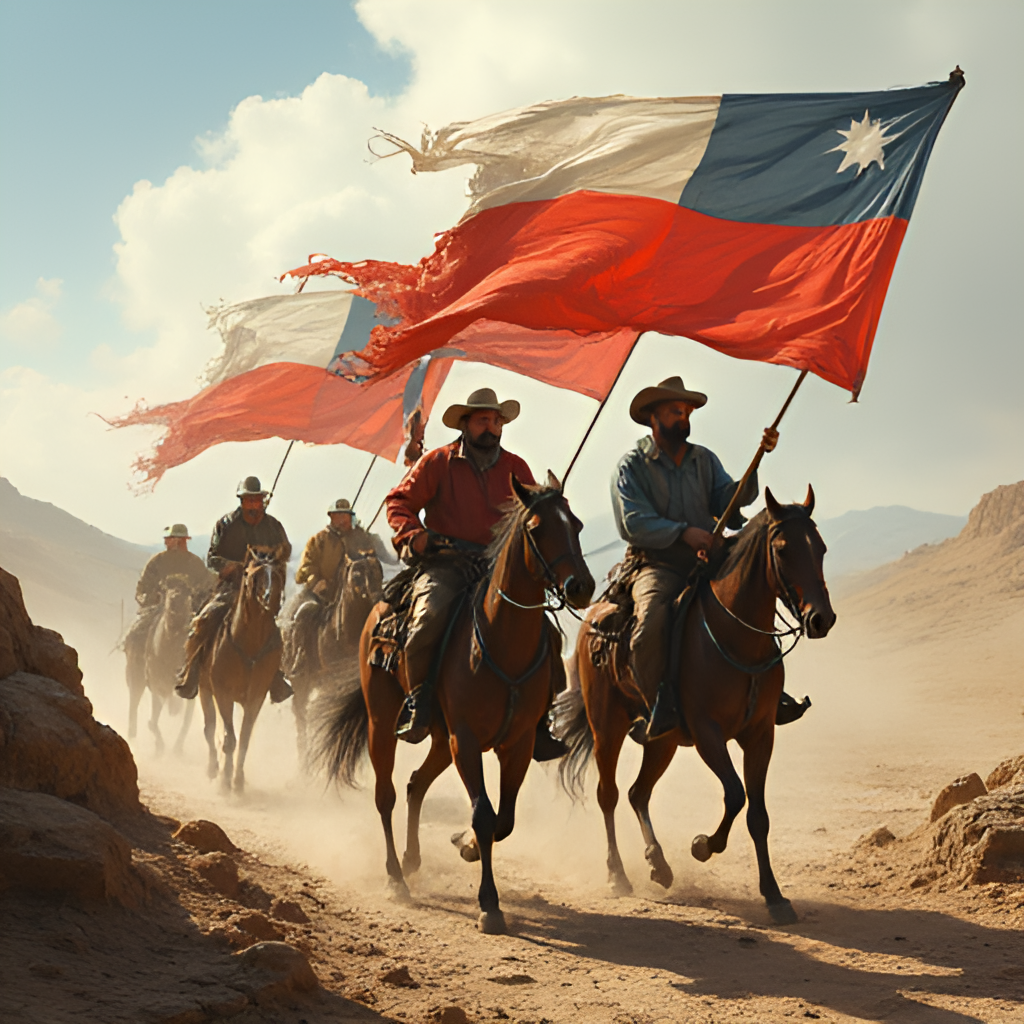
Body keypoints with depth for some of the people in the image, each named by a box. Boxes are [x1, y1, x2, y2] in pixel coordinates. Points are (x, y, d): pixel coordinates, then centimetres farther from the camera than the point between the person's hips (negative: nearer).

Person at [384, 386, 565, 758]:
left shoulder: (516, 468, 14)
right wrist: (412, 534, -12)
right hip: (445, 563, -3)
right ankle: (417, 697, -10)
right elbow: (400, 501, 6)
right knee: (430, 616, -32)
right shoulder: (438, 462, 5)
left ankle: (536, 723, 1)